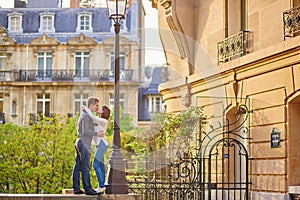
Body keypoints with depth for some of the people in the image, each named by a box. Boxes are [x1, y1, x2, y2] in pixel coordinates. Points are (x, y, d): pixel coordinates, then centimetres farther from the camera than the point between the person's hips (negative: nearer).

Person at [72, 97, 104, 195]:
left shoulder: (85, 114, 19)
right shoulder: (86, 116, -13)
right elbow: (85, 131, -21)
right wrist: (97, 134, -12)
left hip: (80, 143, 10)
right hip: (84, 144, -10)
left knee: (77, 167, 7)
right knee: (85, 167, -7)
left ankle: (76, 188, 8)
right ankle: (88, 189, -5)